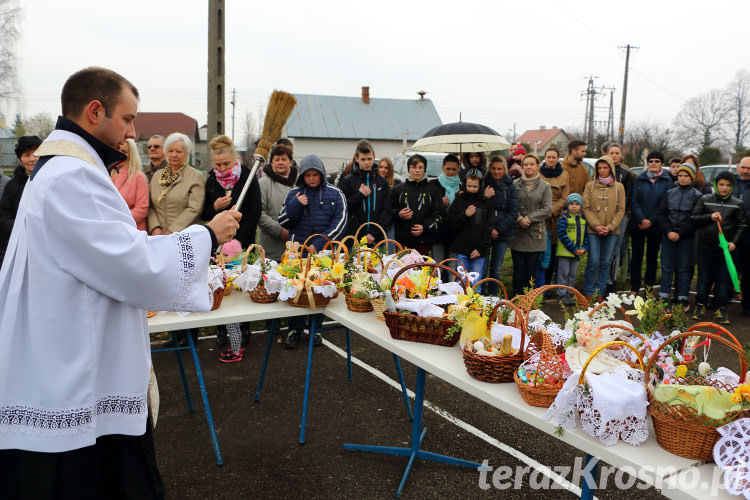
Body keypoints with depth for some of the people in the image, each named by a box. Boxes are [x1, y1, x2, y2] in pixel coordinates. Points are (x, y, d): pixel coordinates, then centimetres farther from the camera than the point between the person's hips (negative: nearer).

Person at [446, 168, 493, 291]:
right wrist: (464, 215, -11)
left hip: (478, 251, 0)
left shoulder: (487, 203, 4)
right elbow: (449, 223, 2)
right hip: (461, 250, 0)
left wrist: (481, 248, -7)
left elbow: (489, 229, 1)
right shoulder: (459, 201, 5)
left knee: (476, 283, 2)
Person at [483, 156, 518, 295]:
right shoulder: (484, 183, 2)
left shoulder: (510, 187, 4)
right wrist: (485, 197, -17)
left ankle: (492, 297, 17)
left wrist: (498, 229, -10)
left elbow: (513, 213, 0)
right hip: (484, 231, -1)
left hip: (503, 233, 1)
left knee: (496, 268, 6)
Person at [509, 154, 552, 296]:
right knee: (519, 267, 2)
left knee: (532, 268, 3)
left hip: (536, 234, 0)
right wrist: (519, 219, -15)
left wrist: (530, 218, -12)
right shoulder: (515, 184, 5)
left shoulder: (545, 186, 5)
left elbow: (547, 208, -2)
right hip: (517, 233, 0)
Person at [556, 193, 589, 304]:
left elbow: (586, 235, 11)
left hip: (577, 253, 5)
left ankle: (569, 293, 23)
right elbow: (562, 235, -15)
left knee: (573, 274, 13)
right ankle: (562, 294, 8)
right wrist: (574, 249, -17)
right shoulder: (564, 218, -9)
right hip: (565, 252, -5)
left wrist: (583, 248, -5)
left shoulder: (583, 219, 8)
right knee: (563, 274, 1)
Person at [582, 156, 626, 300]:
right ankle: (588, 292, 7)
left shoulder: (619, 187, 6)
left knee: (605, 262, 5)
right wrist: (596, 225, -12)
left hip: (611, 231, 1)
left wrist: (610, 227, -8)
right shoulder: (590, 186, 4)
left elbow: (621, 210, 4)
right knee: (593, 261, -6)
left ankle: (600, 293, 15)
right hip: (593, 230, -1)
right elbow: (586, 208, 0)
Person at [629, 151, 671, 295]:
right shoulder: (640, 179, 4)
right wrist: (641, 219, -13)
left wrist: (651, 221, -10)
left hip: (655, 226, 0)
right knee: (636, 257, 4)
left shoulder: (667, 181, 2)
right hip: (638, 224, 1)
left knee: (652, 258, 7)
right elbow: (634, 201, 0)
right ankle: (634, 289, 10)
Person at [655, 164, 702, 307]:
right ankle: (663, 297, 9)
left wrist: (680, 233, -11)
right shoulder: (670, 193, 9)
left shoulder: (697, 195, 1)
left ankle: (683, 299, 8)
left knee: (683, 268, 2)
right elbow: (660, 214, 7)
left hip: (686, 238, -2)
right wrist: (668, 231, -6)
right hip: (668, 236, 2)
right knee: (666, 267, 4)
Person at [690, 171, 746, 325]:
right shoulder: (705, 199, 5)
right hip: (706, 246, 0)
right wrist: (710, 217, -13)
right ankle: (700, 306, 17)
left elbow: (741, 226, 7)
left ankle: (720, 309, 10)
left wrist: (734, 242, -7)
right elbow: (693, 218, 4)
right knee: (704, 276, 5)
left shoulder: (737, 204, 6)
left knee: (723, 278, 2)